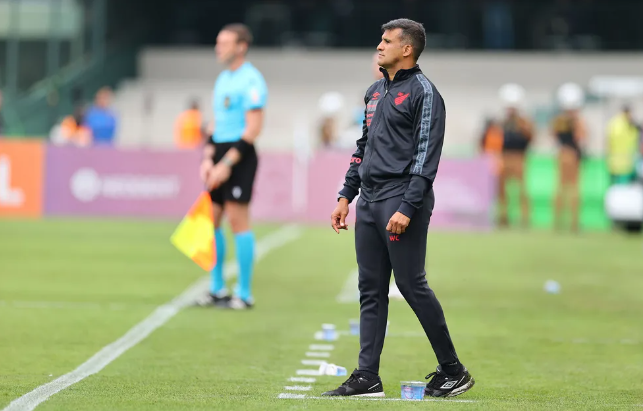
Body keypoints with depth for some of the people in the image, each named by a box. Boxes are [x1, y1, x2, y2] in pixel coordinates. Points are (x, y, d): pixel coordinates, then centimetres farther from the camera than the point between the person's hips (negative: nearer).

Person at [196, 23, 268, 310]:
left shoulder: (251, 81, -11)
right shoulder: (222, 79, 17)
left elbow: (253, 129, -16)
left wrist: (227, 163, -19)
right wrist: (208, 158, 7)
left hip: (239, 156, -9)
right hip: (220, 156, 9)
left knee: (238, 220, -8)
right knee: (209, 220, 8)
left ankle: (244, 294, -3)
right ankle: (217, 289, 17)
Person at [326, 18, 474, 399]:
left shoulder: (423, 93, -7)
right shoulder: (375, 92, 19)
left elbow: (427, 156, -14)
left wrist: (407, 208, -21)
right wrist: (346, 196, 18)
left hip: (401, 200, -8)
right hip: (368, 202, 8)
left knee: (412, 285, -8)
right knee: (371, 289, 6)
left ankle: (453, 370, 3)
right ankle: (367, 378, 7)